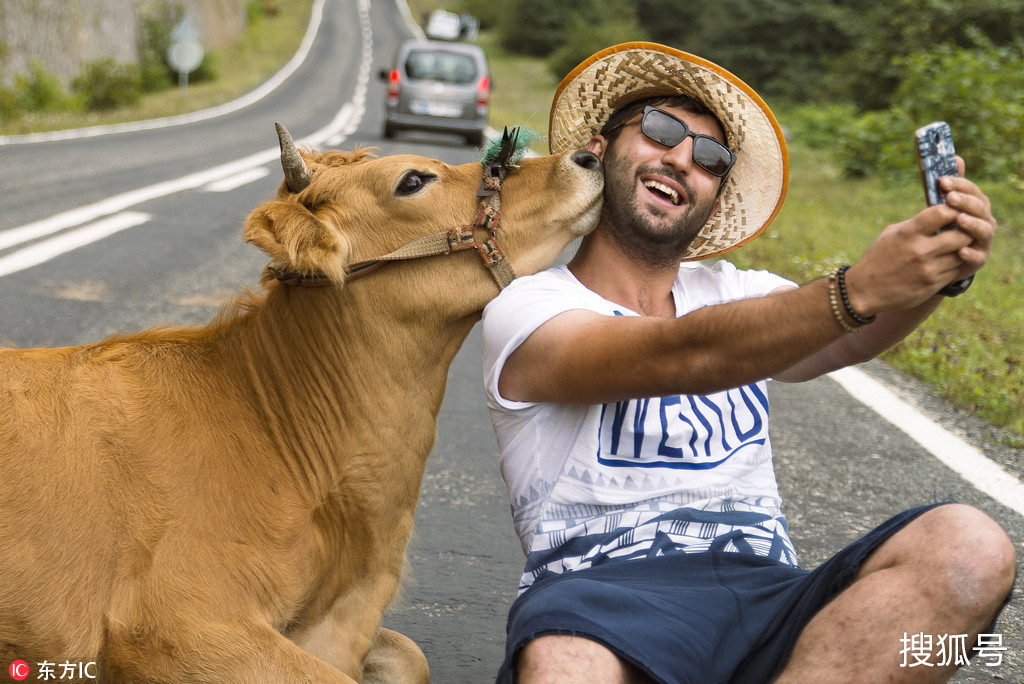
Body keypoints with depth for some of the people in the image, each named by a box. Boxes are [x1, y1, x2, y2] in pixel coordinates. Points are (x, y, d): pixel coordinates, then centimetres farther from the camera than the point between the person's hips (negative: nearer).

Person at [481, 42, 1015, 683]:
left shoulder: (735, 295, 22)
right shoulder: (526, 311, 5)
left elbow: (844, 339, 0)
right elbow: (686, 357, -15)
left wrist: (943, 269, -21)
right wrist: (859, 289, -28)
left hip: (767, 595, 6)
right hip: (602, 594, -6)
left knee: (970, 545, -24)